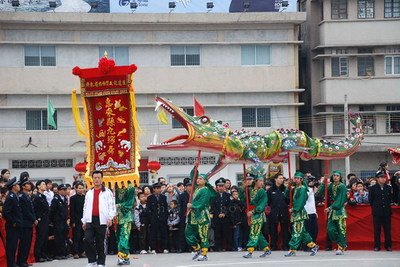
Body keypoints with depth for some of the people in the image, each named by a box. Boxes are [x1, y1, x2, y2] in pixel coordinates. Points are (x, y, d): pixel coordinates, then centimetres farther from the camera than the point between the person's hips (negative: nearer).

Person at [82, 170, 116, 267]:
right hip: (90, 220, 3)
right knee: (88, 240, -10)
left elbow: (112, 206, -4)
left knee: (100, 243, 2)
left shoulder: (107, 192, 2)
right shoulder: (89, 193, 15)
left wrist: (110, 218, -18)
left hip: (102, 220, -3)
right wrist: (84, 221, 11)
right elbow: (85, 207, 18)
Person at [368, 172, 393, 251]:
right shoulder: (373, 188, 1)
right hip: (377, 212, -2)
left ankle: (388, 246, 10)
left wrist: (387, 205, 9)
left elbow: (390, 198, 18)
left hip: (387, 212, 2)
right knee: (377, 230, 1)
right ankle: (377, 246, 6)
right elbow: (370, 200, 4)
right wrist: (375, 207, 3)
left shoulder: (388, 188, 9)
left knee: (387, 230, 3)